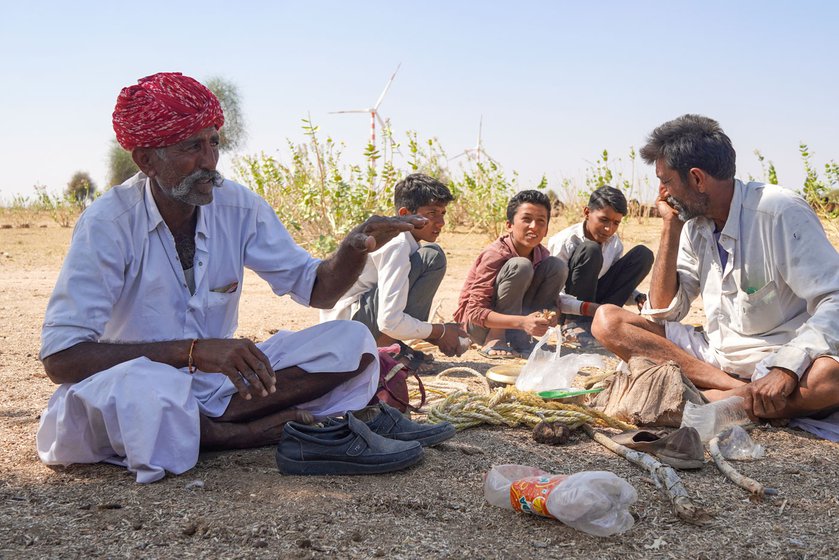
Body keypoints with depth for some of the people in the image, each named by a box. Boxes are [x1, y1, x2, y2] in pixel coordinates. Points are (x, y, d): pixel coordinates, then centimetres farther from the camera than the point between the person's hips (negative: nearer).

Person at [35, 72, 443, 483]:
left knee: (352, 343, -12)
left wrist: (356, 247, -19)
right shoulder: (109, 223, -17)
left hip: (216, 379, 5)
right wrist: (191, 351, -32)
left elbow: (317, 289, 4)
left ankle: (208, 424, -19)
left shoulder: (239, 207, -4)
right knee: (123, 389, -41)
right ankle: (245, 432, -14)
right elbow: (60, 358, -24)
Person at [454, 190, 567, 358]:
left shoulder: (541, 254, -4)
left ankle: (521, 338, -6)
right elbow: (475, 311, -30)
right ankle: (495, 340, -22)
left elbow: (549, 301, 2)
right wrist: (522, 322, -42)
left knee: (557, 266, -7)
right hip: (478, 325, -7)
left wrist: (550, 313, -25)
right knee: (520, 266, -28)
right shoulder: (495, 255, -24)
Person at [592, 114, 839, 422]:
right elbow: (663, 312, 8)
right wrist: (670, 226, 0)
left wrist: (785, 370, -36)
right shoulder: (694, 224, 7)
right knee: (607, 320, -11)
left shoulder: (781, 212, -13)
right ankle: (742, 393, -21)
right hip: (715, 356, 6)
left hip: (781, 361, -6)